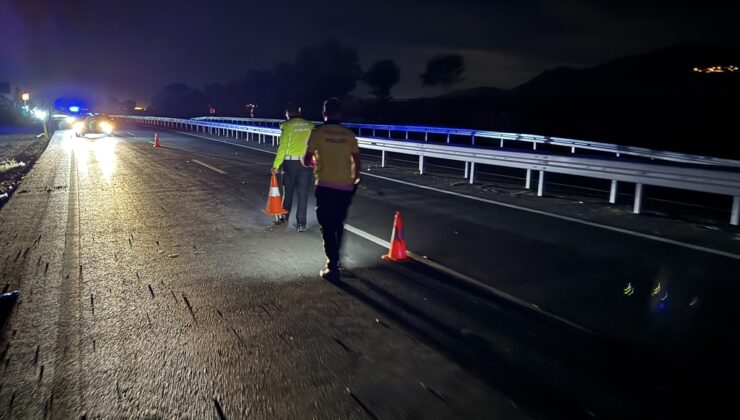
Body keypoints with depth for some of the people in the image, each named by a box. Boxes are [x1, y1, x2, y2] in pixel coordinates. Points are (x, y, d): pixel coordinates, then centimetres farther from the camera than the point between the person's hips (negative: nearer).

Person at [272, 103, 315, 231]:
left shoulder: (287, 126, -7)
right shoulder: (311, 126, 1)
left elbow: (282, 147, -10)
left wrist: (276, 165, -5)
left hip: (290, 162, -1)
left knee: (288, 190, 17)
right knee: (303, 194, 5)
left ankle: (284, 216, 32)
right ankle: (301, 223, 4)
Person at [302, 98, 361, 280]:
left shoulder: (318, 133, -4)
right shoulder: (348, 134, 5)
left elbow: (306, 161, -3)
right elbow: (356, 161, 7)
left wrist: (312, 161, 21)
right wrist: (354, 179, 24)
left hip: (325, 186, -4)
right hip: (345, 187, 4)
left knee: (327, 227, 2)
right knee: (339, 225, 20)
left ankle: (333, 268, -1)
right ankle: (336, 259, 32)